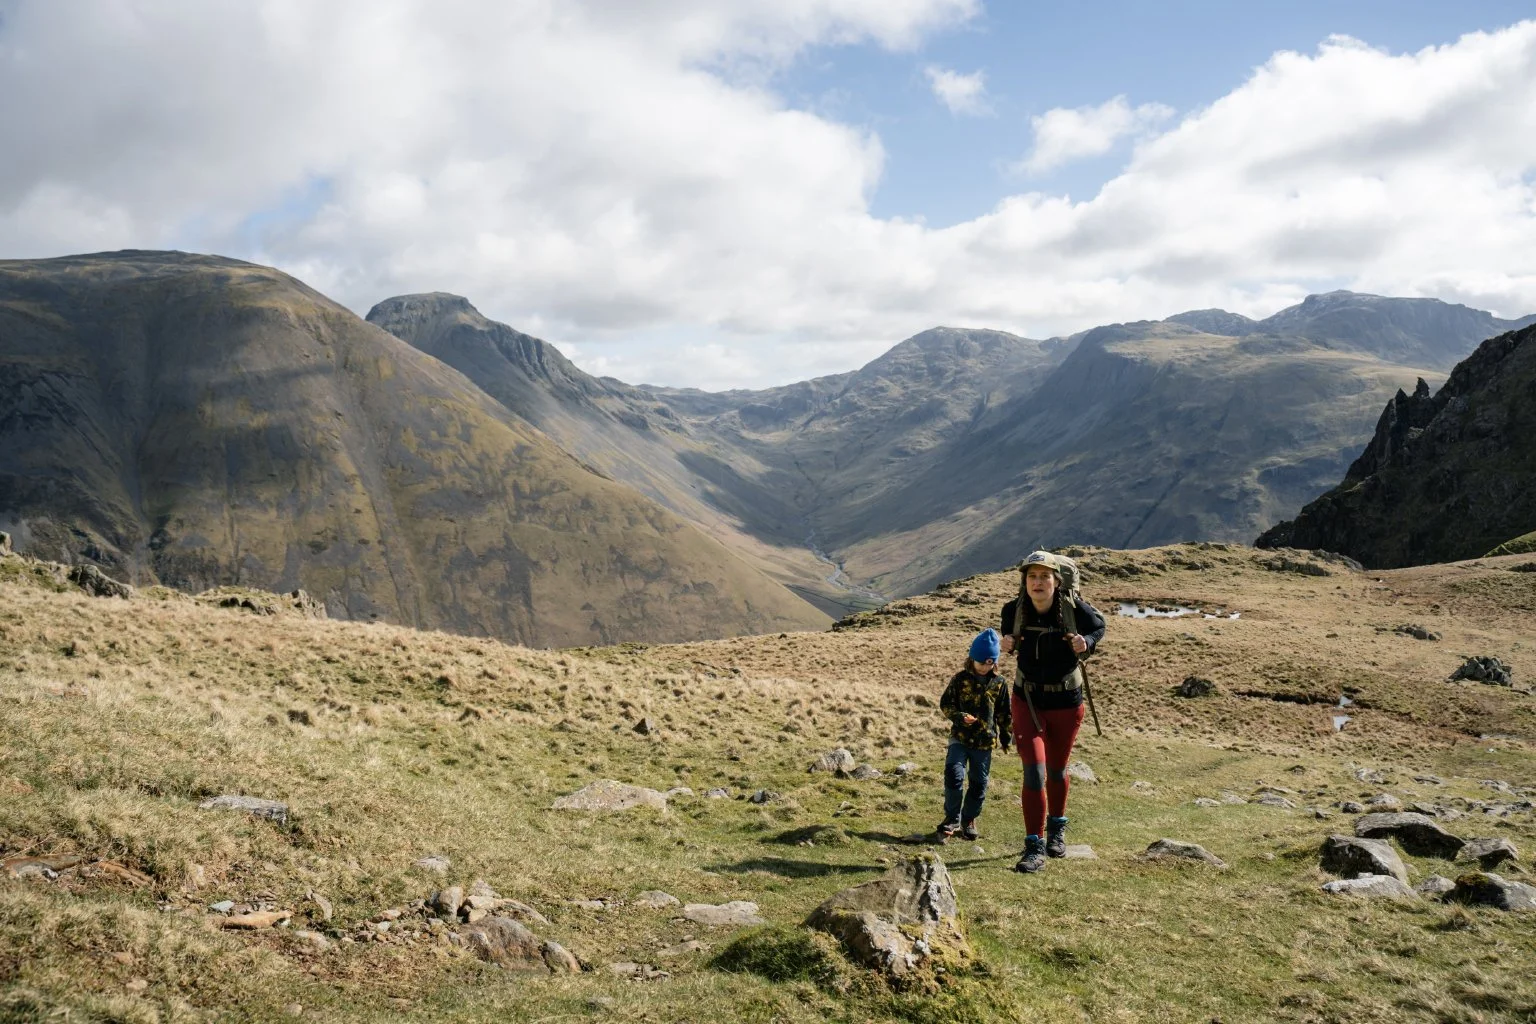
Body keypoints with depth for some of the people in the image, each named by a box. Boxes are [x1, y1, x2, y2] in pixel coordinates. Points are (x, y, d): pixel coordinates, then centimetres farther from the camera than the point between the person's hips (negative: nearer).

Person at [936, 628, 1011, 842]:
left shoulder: (999, 684, 2)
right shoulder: (960, 679, -3)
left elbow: (1005, 713, 10)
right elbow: (945, 703, -1)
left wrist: (1006, 738, 11)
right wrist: (960, 717, -18)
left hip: (985, 742, 2)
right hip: (960, 738, -2)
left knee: (979, 783, 7)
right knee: (954, 775, -15)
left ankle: (968, 820, 24)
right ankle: (952, 818, 0)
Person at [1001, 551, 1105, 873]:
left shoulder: (1075, 609, -20)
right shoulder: (1013, 610, -15)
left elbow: (1098, 627, 0)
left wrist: (1085, 644, -21)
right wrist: (1007, 645, -16)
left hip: (1066, 702, 0)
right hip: (1027, 700, 0)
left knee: (1056, 770, 18)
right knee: (1034, 772, -11)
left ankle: (1057, 828, 45)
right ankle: (1035, 847, -2)